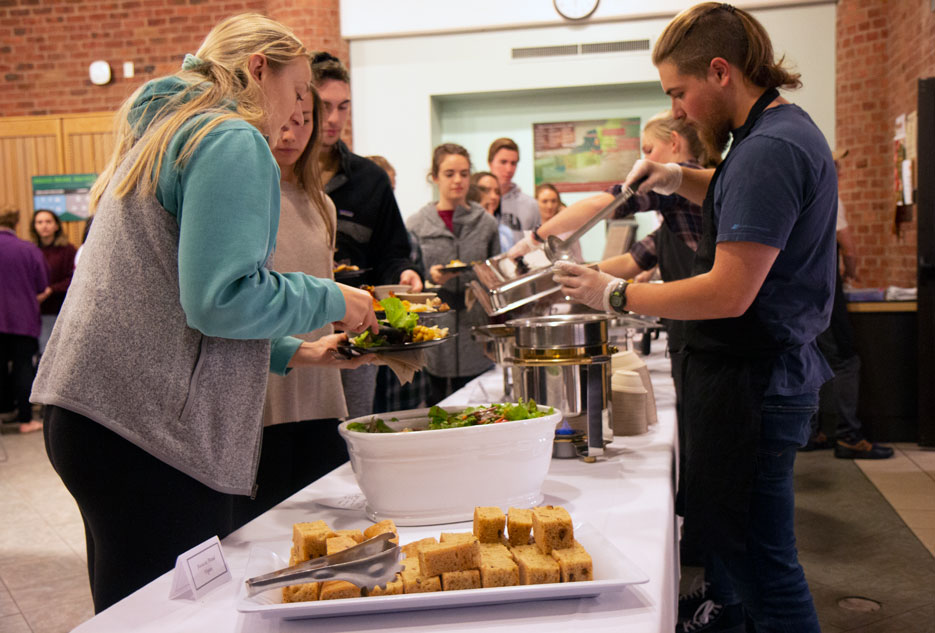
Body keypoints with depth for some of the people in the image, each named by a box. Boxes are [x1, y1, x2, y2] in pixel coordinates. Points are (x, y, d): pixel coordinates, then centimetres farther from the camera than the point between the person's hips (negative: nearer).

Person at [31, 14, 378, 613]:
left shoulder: (161, 135, 22)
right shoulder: (234, 142, -9)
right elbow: (222, 299, -20)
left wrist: (290, 352, 20)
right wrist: (332, 300, -5)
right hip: (148, 430, -10)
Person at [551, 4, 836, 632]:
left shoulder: (767, 150, -22)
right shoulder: (787, 128, 12)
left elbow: (730, 293, -26)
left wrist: (616, 294, -17)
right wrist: (680, 178, 14)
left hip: (753, 382, -11)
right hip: (770, 368, 11)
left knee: (760, 558, -3)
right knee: (716, 516, 25)